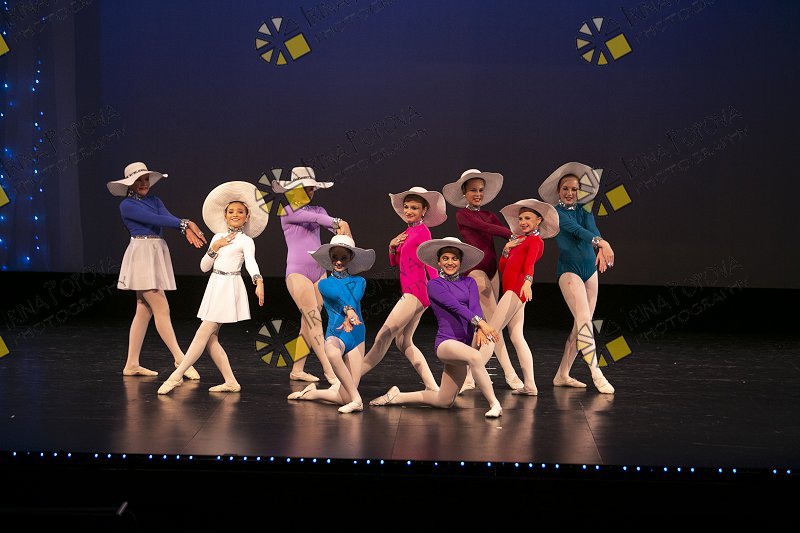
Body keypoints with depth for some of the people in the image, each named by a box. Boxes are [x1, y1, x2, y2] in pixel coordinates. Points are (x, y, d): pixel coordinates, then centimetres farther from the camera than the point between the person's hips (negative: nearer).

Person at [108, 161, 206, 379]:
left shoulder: (154, 200, 15)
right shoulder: (127, 205, -4)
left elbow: (167, 217, -4)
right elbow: (155, 219, -16)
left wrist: (186, 228, -26)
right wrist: (184, 222, -23)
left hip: (157, 254, 8)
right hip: (142, 255, -8)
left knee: (144, 311, 8)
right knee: (161, 309, -9)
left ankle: (132, 364, 13)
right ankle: (180, 360, -7)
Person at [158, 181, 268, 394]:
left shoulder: (246, 241, -5)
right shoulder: (218, 237, 13)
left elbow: (251, 262, -24)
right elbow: (204, 267, 13)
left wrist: (259, 282, -42)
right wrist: (213, 249, -4)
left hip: (230, 288, -7)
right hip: (214, 286, 7)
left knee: (203, 333, -9)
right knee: (210, 338, 5)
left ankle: (176, 376, -6)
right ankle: (231, 382, 10)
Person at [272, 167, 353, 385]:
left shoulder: (318, 210, 13)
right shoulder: (288, 211, -3)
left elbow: (329, 223, -6)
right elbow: (314, 218, -20)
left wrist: (342, 228, -30)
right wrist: (338, 221, -34)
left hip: (319, 272, 6)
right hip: (297, 272, -6)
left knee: (309, 323, 7)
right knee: (314, 320, -12)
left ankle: (297, 370, 15)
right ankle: (329, 371, -17)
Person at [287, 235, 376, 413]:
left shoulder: (359, 282, 15)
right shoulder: (324, 283, 10)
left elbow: (355, 298, -6)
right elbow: (338, 296, -11)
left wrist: (349, 316, -25)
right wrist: (349, 310, -30)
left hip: (356, 334, 2)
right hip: (334, 333, -2)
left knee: (345, 398, -9)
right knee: (332, 353, -44)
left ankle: (311, 392, 21)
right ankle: (357, 400, -32)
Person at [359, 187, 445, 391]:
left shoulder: (422, 231, -8)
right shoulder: (407, 232, 16)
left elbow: (430, 264, -12)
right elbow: (394, 262, 20)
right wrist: (392, 246, 1)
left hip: (415, 292, -10)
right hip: (410, 292, 10)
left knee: (384, 336, -8)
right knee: (403, 341, 13)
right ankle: (432, 387, 10)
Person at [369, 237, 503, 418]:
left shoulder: (469, 282, 11)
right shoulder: (434, 285, -1)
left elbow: (475, 305, -8)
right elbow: (455, 306, -17)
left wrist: (480, 329, -29)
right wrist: (479, 322, -32)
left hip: (467, 341, 5)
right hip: (446, 342, -5)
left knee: (443, 402, 6)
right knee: (475, 357, -37)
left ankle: (396, 397, 21)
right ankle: (494, 404, -33)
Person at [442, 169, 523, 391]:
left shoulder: (488, 215, 17)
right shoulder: (462, 214, -1)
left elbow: (508, 234, 4)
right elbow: (486, 228, -16)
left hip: (491, 268, 7)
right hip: (475, 269, -7)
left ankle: (470, 375, 12)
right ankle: (510, 374, -9)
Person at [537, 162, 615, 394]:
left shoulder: (584, 211, 11)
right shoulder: (557, 212, -4)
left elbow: (591, 228, -11)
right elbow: (576, 229, -22)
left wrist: (600, 249, -33)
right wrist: (600, 241, -40)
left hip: (590, 270, 6)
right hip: (569, 270, -6)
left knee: (581, 324, 6)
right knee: (584, 319, -17)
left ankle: (562, 375, 14)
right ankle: (596, 374, -21)